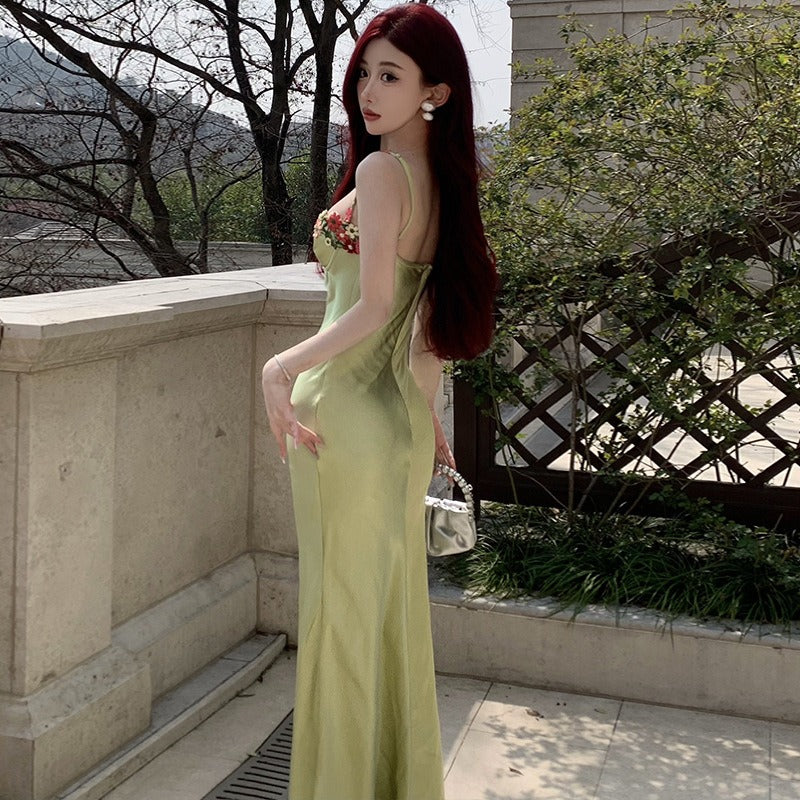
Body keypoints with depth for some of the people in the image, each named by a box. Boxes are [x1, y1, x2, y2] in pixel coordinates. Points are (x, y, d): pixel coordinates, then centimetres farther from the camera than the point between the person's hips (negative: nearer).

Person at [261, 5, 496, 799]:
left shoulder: (380, 170, -15)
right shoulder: (440, 176, 10)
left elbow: (373, 307, -22)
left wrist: (280, 367, -25)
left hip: (346, 409, -8)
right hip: (403, 418, 9)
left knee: (342, 607, 4)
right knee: (395, 601, 17)